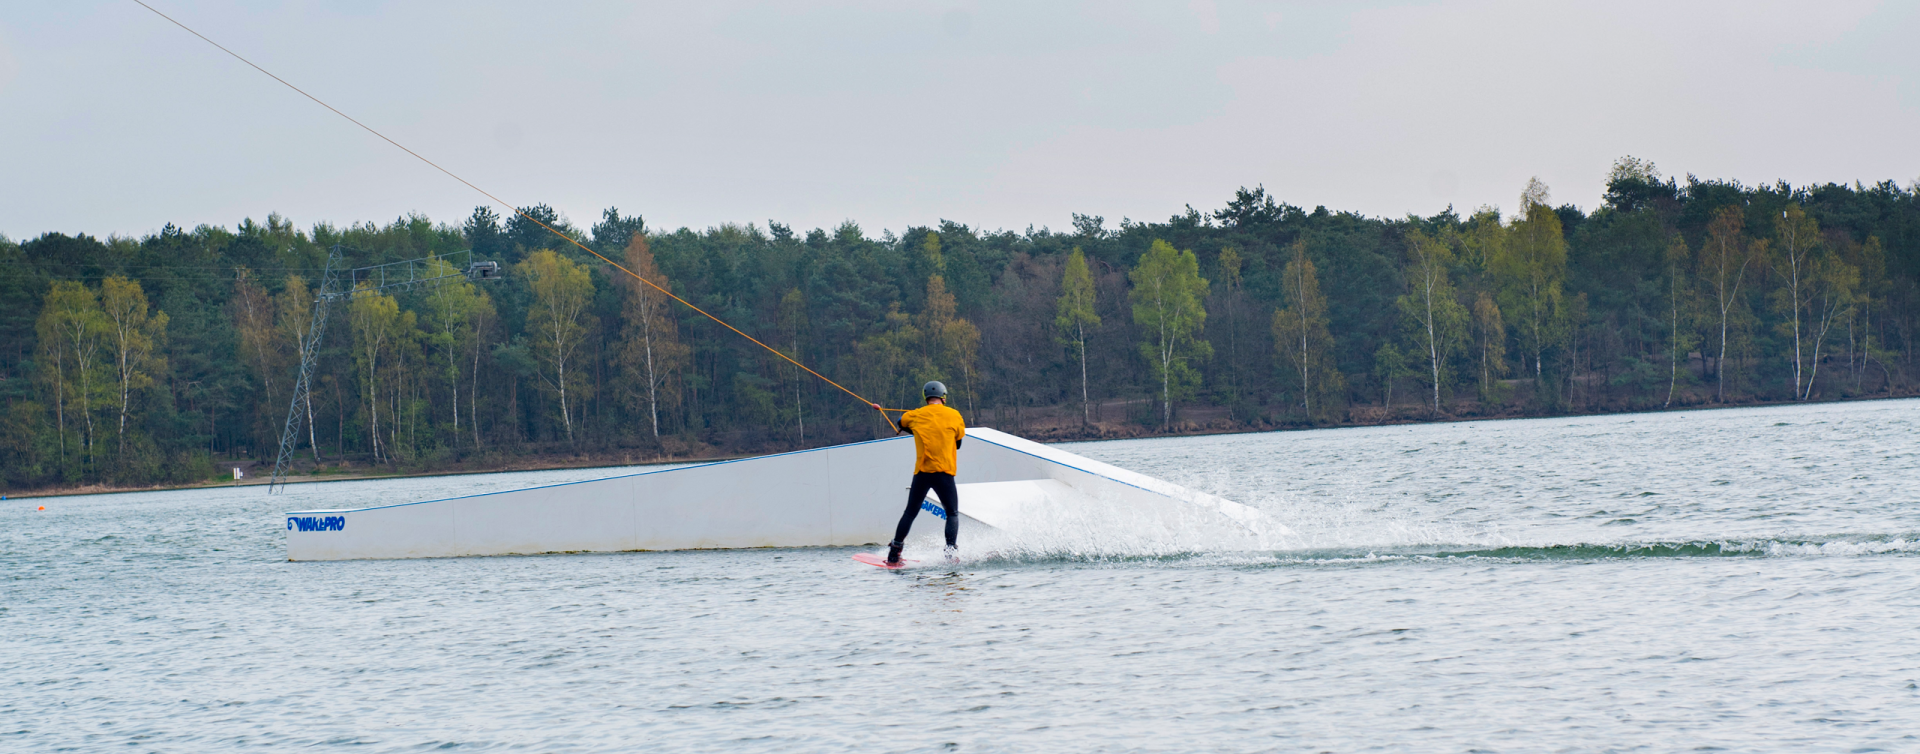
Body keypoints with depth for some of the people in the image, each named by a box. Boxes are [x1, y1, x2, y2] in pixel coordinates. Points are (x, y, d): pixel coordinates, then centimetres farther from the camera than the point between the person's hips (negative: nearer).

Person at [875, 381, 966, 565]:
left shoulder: (916, 415, 6)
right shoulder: (954, 415, 1)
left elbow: (901, 421, 27)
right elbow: (959, 441, 13)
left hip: (921, 472, 2)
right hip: (944, 472, -2)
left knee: (910, 513, 14)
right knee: (952, 514, 8)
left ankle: (894, 553, 11)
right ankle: (951, 550, -11)